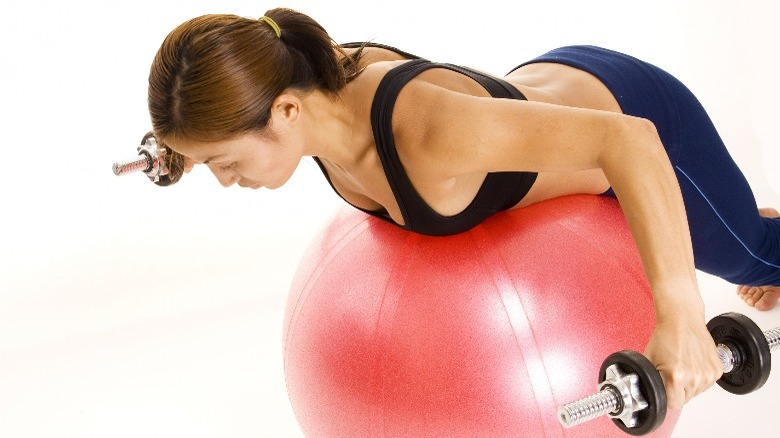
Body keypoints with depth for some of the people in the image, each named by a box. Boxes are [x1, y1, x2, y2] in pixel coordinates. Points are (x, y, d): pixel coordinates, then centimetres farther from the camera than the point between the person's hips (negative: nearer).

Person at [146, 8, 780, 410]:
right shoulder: (309, 81, -24)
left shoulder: (424, 134, -49)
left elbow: (627, 139, -49)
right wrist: (200, 138, 10)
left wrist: (680, 316, -56)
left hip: (631, 117, -7)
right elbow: (302, 42, 3)